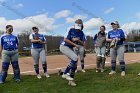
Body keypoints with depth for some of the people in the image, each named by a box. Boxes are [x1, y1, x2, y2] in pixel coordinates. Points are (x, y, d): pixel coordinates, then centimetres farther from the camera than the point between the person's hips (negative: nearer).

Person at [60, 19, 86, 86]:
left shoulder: (81, 33, 0)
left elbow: (83, 43, 1)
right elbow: (65, 39, -19)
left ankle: (71, 80, 20)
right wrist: (75, 44, -22)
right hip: (64, 46, -7)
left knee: (74, 64, 4)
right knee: (75, 58, -26)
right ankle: (65, 74, -15)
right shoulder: (70, 30, -15)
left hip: (71, 48, 7)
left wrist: (78, 40, -20)